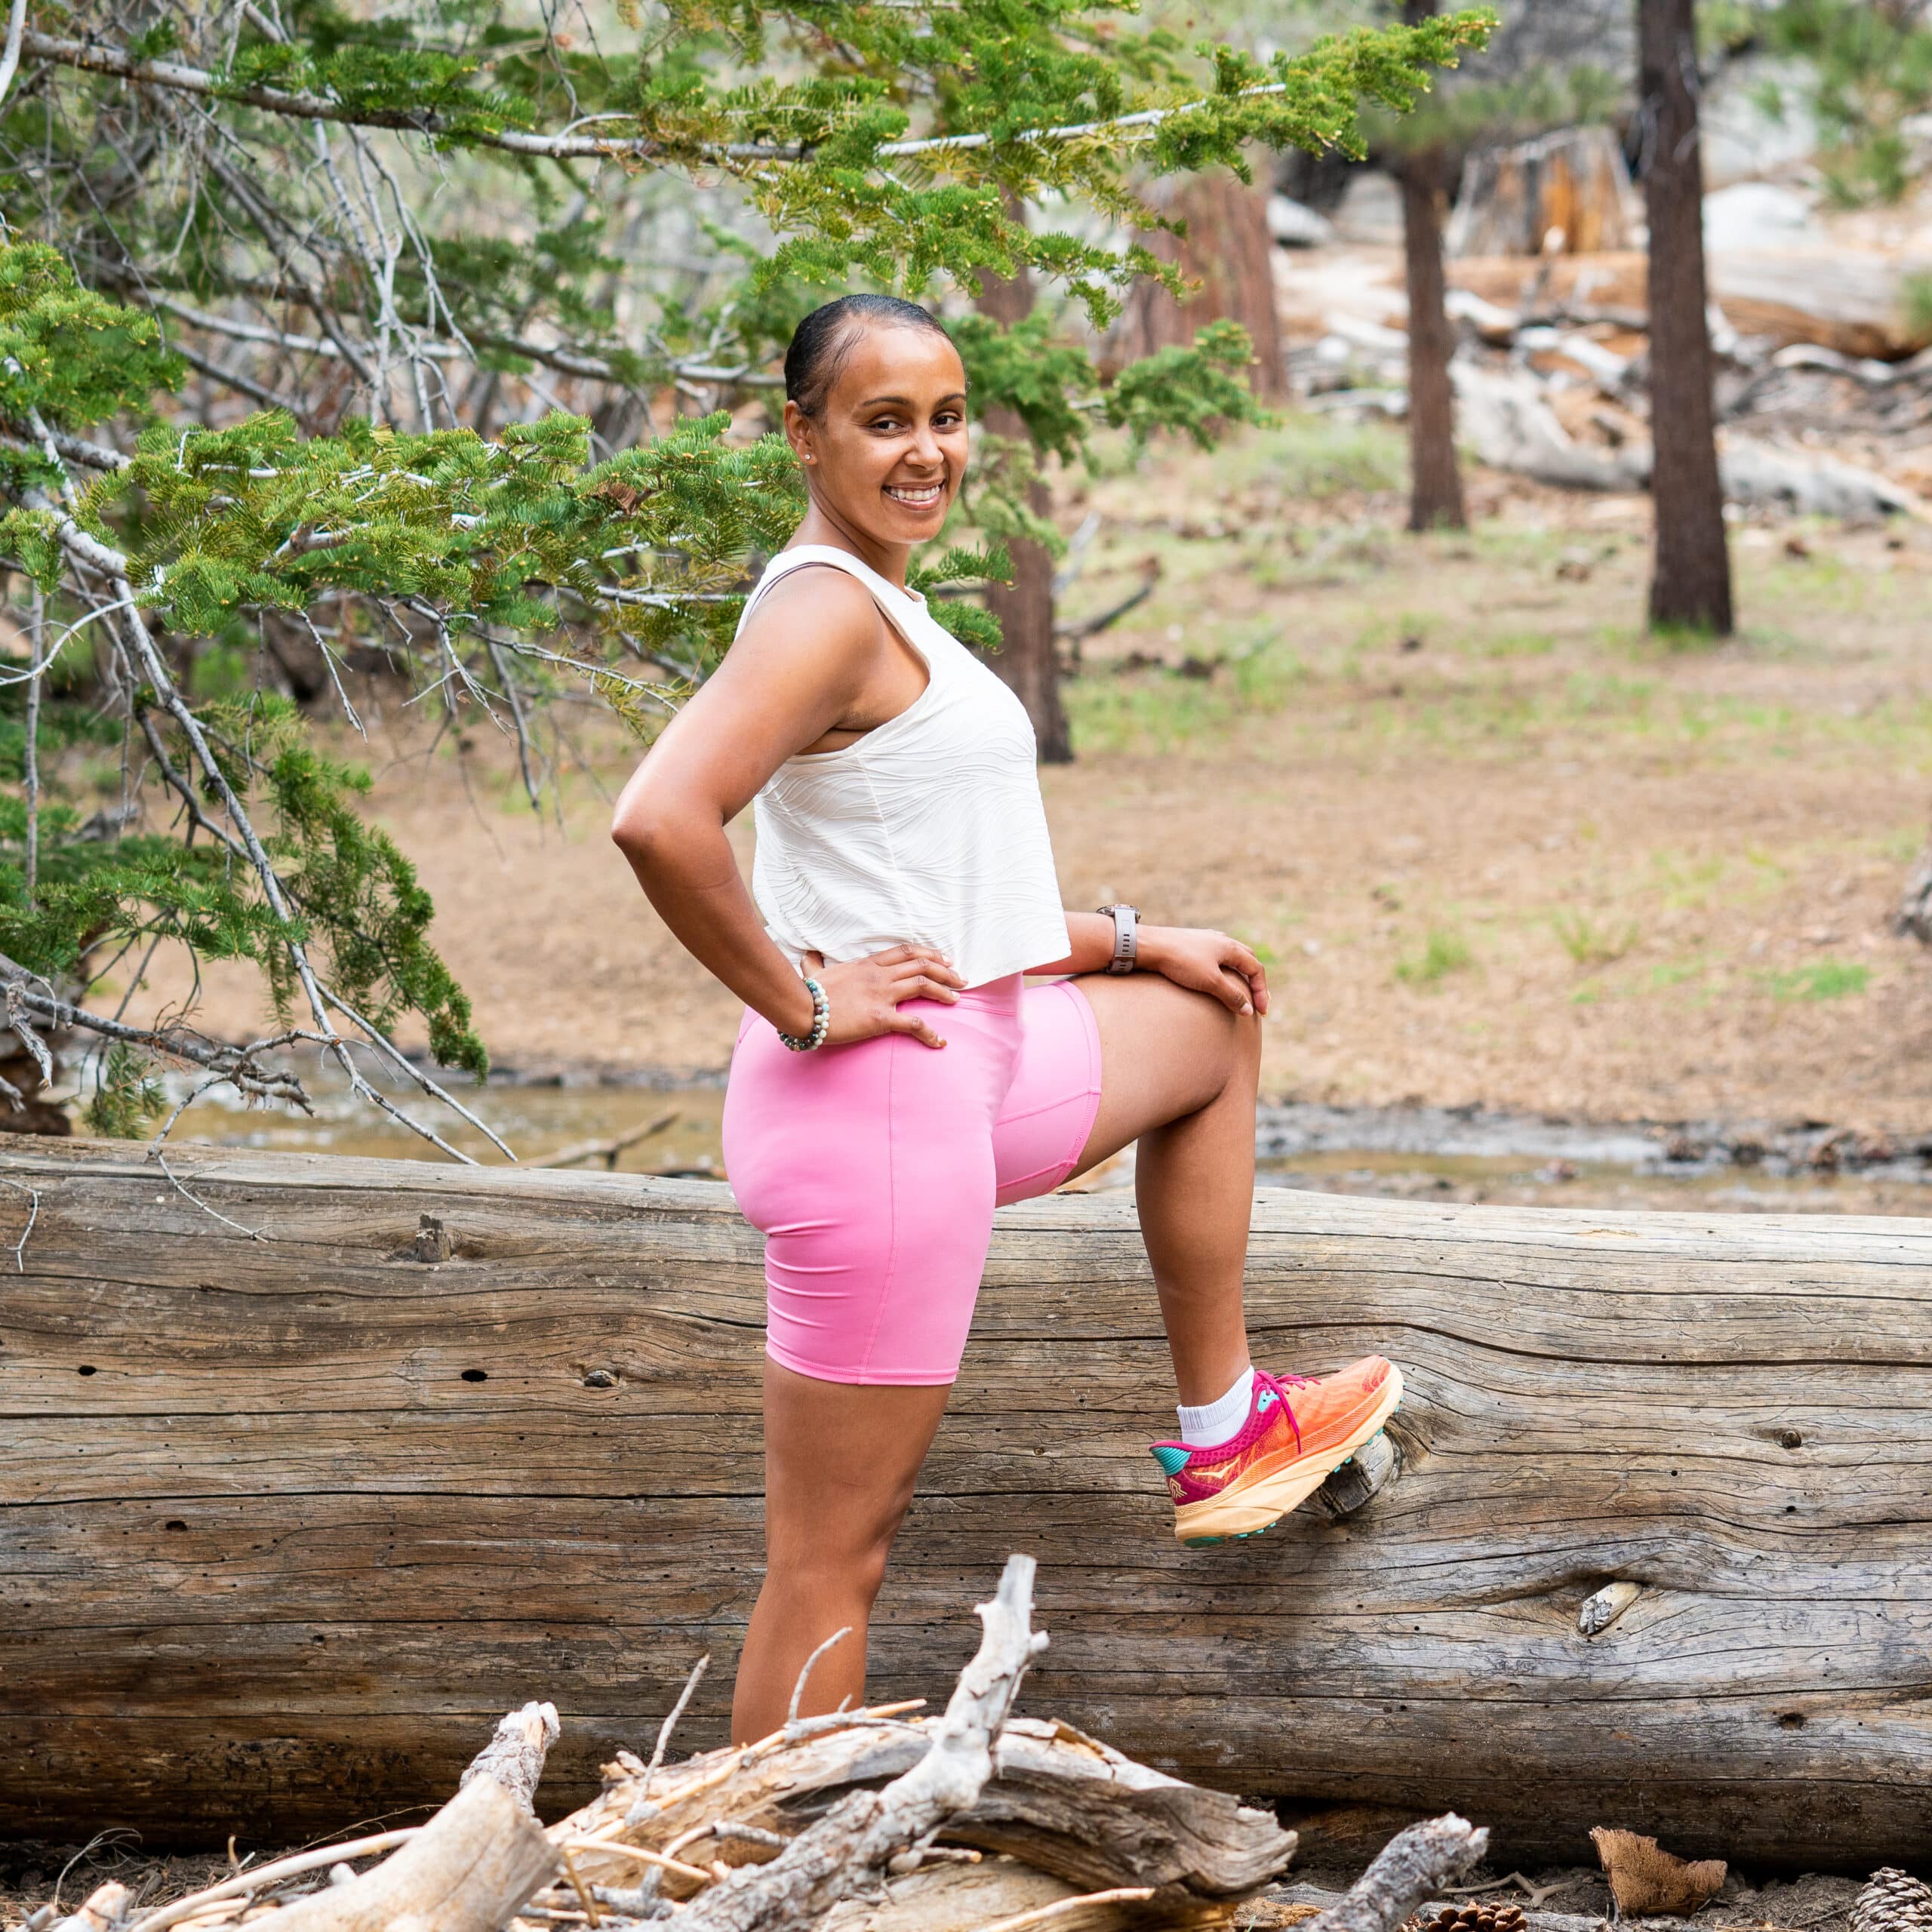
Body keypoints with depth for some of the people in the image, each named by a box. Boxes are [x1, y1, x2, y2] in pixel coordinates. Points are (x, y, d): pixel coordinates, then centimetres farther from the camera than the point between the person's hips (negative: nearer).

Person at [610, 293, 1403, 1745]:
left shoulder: (882, 611, 14)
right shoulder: (826, 609, -17)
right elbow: (661, 822, -33)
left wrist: (1127, 945, 19)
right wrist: (801, 1005, -22)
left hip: (974, 1066, 11)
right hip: (878, 1100, -11)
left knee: (1214, 1023, 31)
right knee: (835, 1560, -5)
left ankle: (1221, 1431, 34)